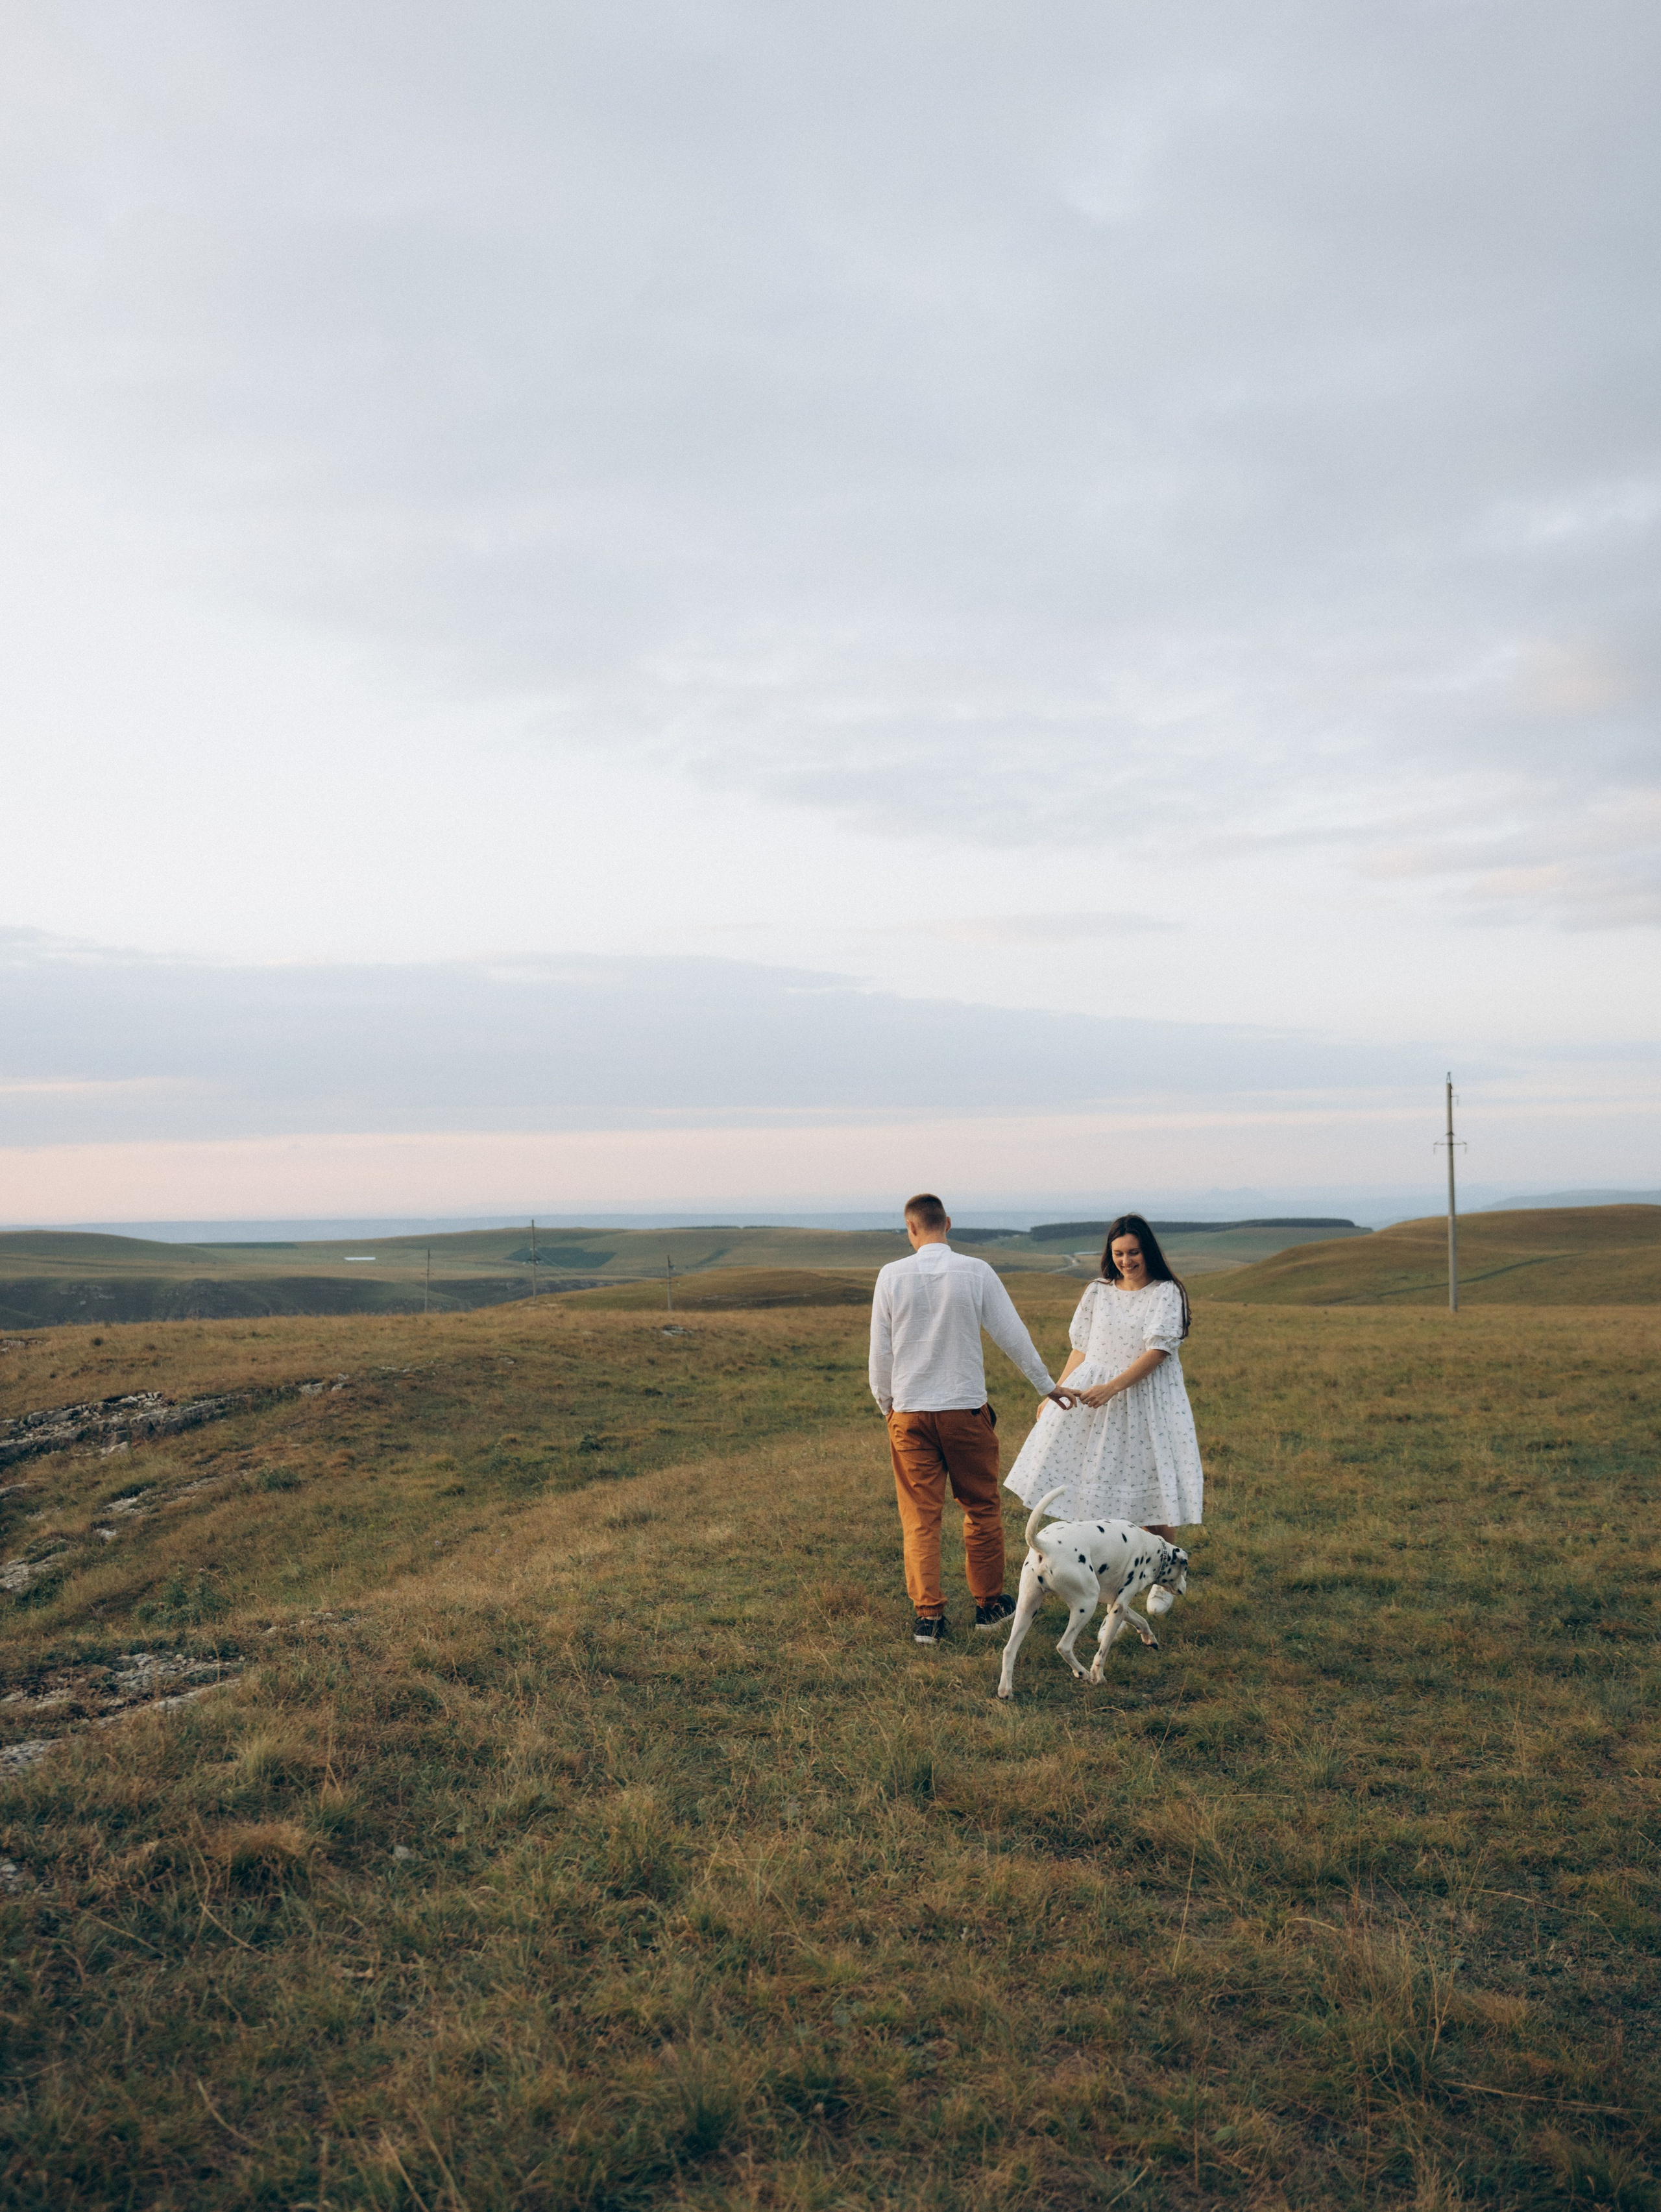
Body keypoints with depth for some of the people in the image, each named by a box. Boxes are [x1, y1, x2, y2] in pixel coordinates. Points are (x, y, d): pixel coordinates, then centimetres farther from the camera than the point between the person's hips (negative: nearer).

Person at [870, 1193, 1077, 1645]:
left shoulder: (892, 1276, -4)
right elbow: (1013, 1335, 0)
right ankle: (988, 1602, 25)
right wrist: (1047, 1386, 13)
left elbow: (880, 1351, 1)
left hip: (909, 1411, 0)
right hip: (966, 1408, 0)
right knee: (981, 1508, 15)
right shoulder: (976, 1272, -6)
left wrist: (886, 1404, 16)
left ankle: (928, 1615, 7)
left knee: (920, 1517, 7)